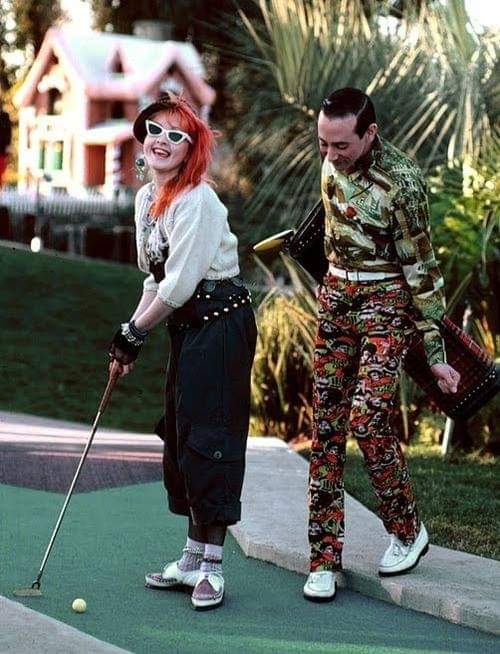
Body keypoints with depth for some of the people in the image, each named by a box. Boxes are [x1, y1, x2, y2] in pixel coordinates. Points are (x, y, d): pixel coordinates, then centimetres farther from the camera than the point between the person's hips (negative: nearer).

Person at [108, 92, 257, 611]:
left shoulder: (196, 201, -18)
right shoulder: (145, 198, 10)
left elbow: (180, 284, -20)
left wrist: (134, 332, -9)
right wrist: (131, 335, 8)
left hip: (221, 323, -9)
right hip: (186, 326, 9)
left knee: (208, 437, -7)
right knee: (179, 436, 11)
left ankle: (210, 566, 0)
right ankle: (193, 557, 21)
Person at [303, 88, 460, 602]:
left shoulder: (401, 182, -20)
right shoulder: (333, 163, 0)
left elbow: (420, 268, -15)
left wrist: (435, 351, -14)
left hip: (386, 300, -6)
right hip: (336, 294, 6)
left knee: (368, 419, -16)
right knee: (326, 424, 2)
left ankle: (407, 531, 8)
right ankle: (325, 559, 5)